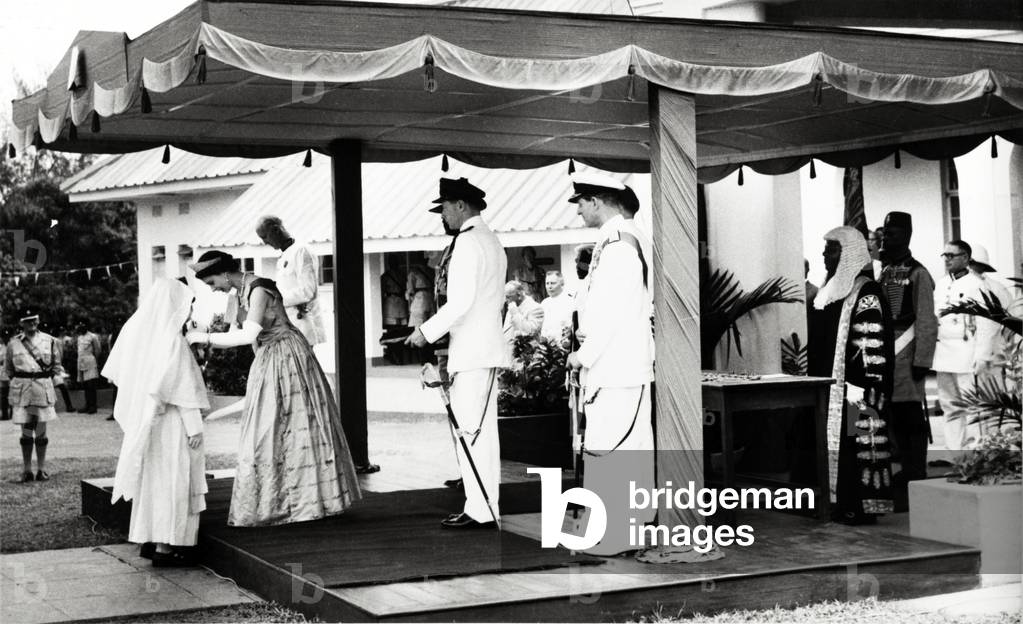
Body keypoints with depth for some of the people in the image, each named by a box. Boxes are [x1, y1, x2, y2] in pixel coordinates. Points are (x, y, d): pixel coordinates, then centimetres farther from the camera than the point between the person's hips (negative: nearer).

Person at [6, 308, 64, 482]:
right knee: (26, 430, 2)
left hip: (43, 388, 0)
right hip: (21, 390, 0)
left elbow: (57, 365, 12)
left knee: (41, 430, 3)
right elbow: (8, 367, 15)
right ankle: (26, 470, 6)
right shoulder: (13, 343, 4)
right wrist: (17, 381, 9)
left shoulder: (49, 341, 4)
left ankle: (41, 469, 9)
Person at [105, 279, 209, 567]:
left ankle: (149, 540, 21)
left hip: (144, 420, 8)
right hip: (171, 422, -8)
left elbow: (118, 372, 11)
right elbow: (183, 388, -17)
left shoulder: (138, 330, 5)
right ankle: (164, 548, -3)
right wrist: (194, 426, -13)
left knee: (152, 479, 15)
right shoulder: (173, 340, -16)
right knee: (172, 479, -3)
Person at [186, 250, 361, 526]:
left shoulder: (259, 290, -20)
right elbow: (239, 334, 14)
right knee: (267, 430, 10)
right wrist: (207, 343, 5)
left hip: (286, 357, -9)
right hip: (268, 361, 9)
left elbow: (248, 335, -29)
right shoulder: (241, 292, 7)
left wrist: (206, 337, -27)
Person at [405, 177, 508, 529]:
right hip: (488, 349, 10)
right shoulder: (492, 242, 19)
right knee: (484, 430, 11)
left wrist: (427, 332, -12)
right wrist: (438, 331, 21)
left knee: (469, 431, -9)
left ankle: (479, 510, -9)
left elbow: (462, 301, -20)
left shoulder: (467, 241, -11)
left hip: (471, 352, -10)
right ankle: (487, 506, 15)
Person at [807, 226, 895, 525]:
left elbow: (872, 347, -16)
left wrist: (860, 391, -20)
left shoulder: (866, 293, -11)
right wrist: (812, 374, 18)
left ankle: (864, 506, 1)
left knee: (859, 442, -5)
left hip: (854, 388, -9)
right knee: (835, 442, 9)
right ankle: (843, 504, 15)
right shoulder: (831, 290, 15)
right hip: (828, 385, 9)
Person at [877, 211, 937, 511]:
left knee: (912, 414, -6)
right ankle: (907, 470, 18)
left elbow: (927, 322, -10)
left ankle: (917, 474, -1)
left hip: (907, 350, -7)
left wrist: (922, 360, -16)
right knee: (895, 416, 9)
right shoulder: (884, 274, 15)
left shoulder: (917, 274, -5)